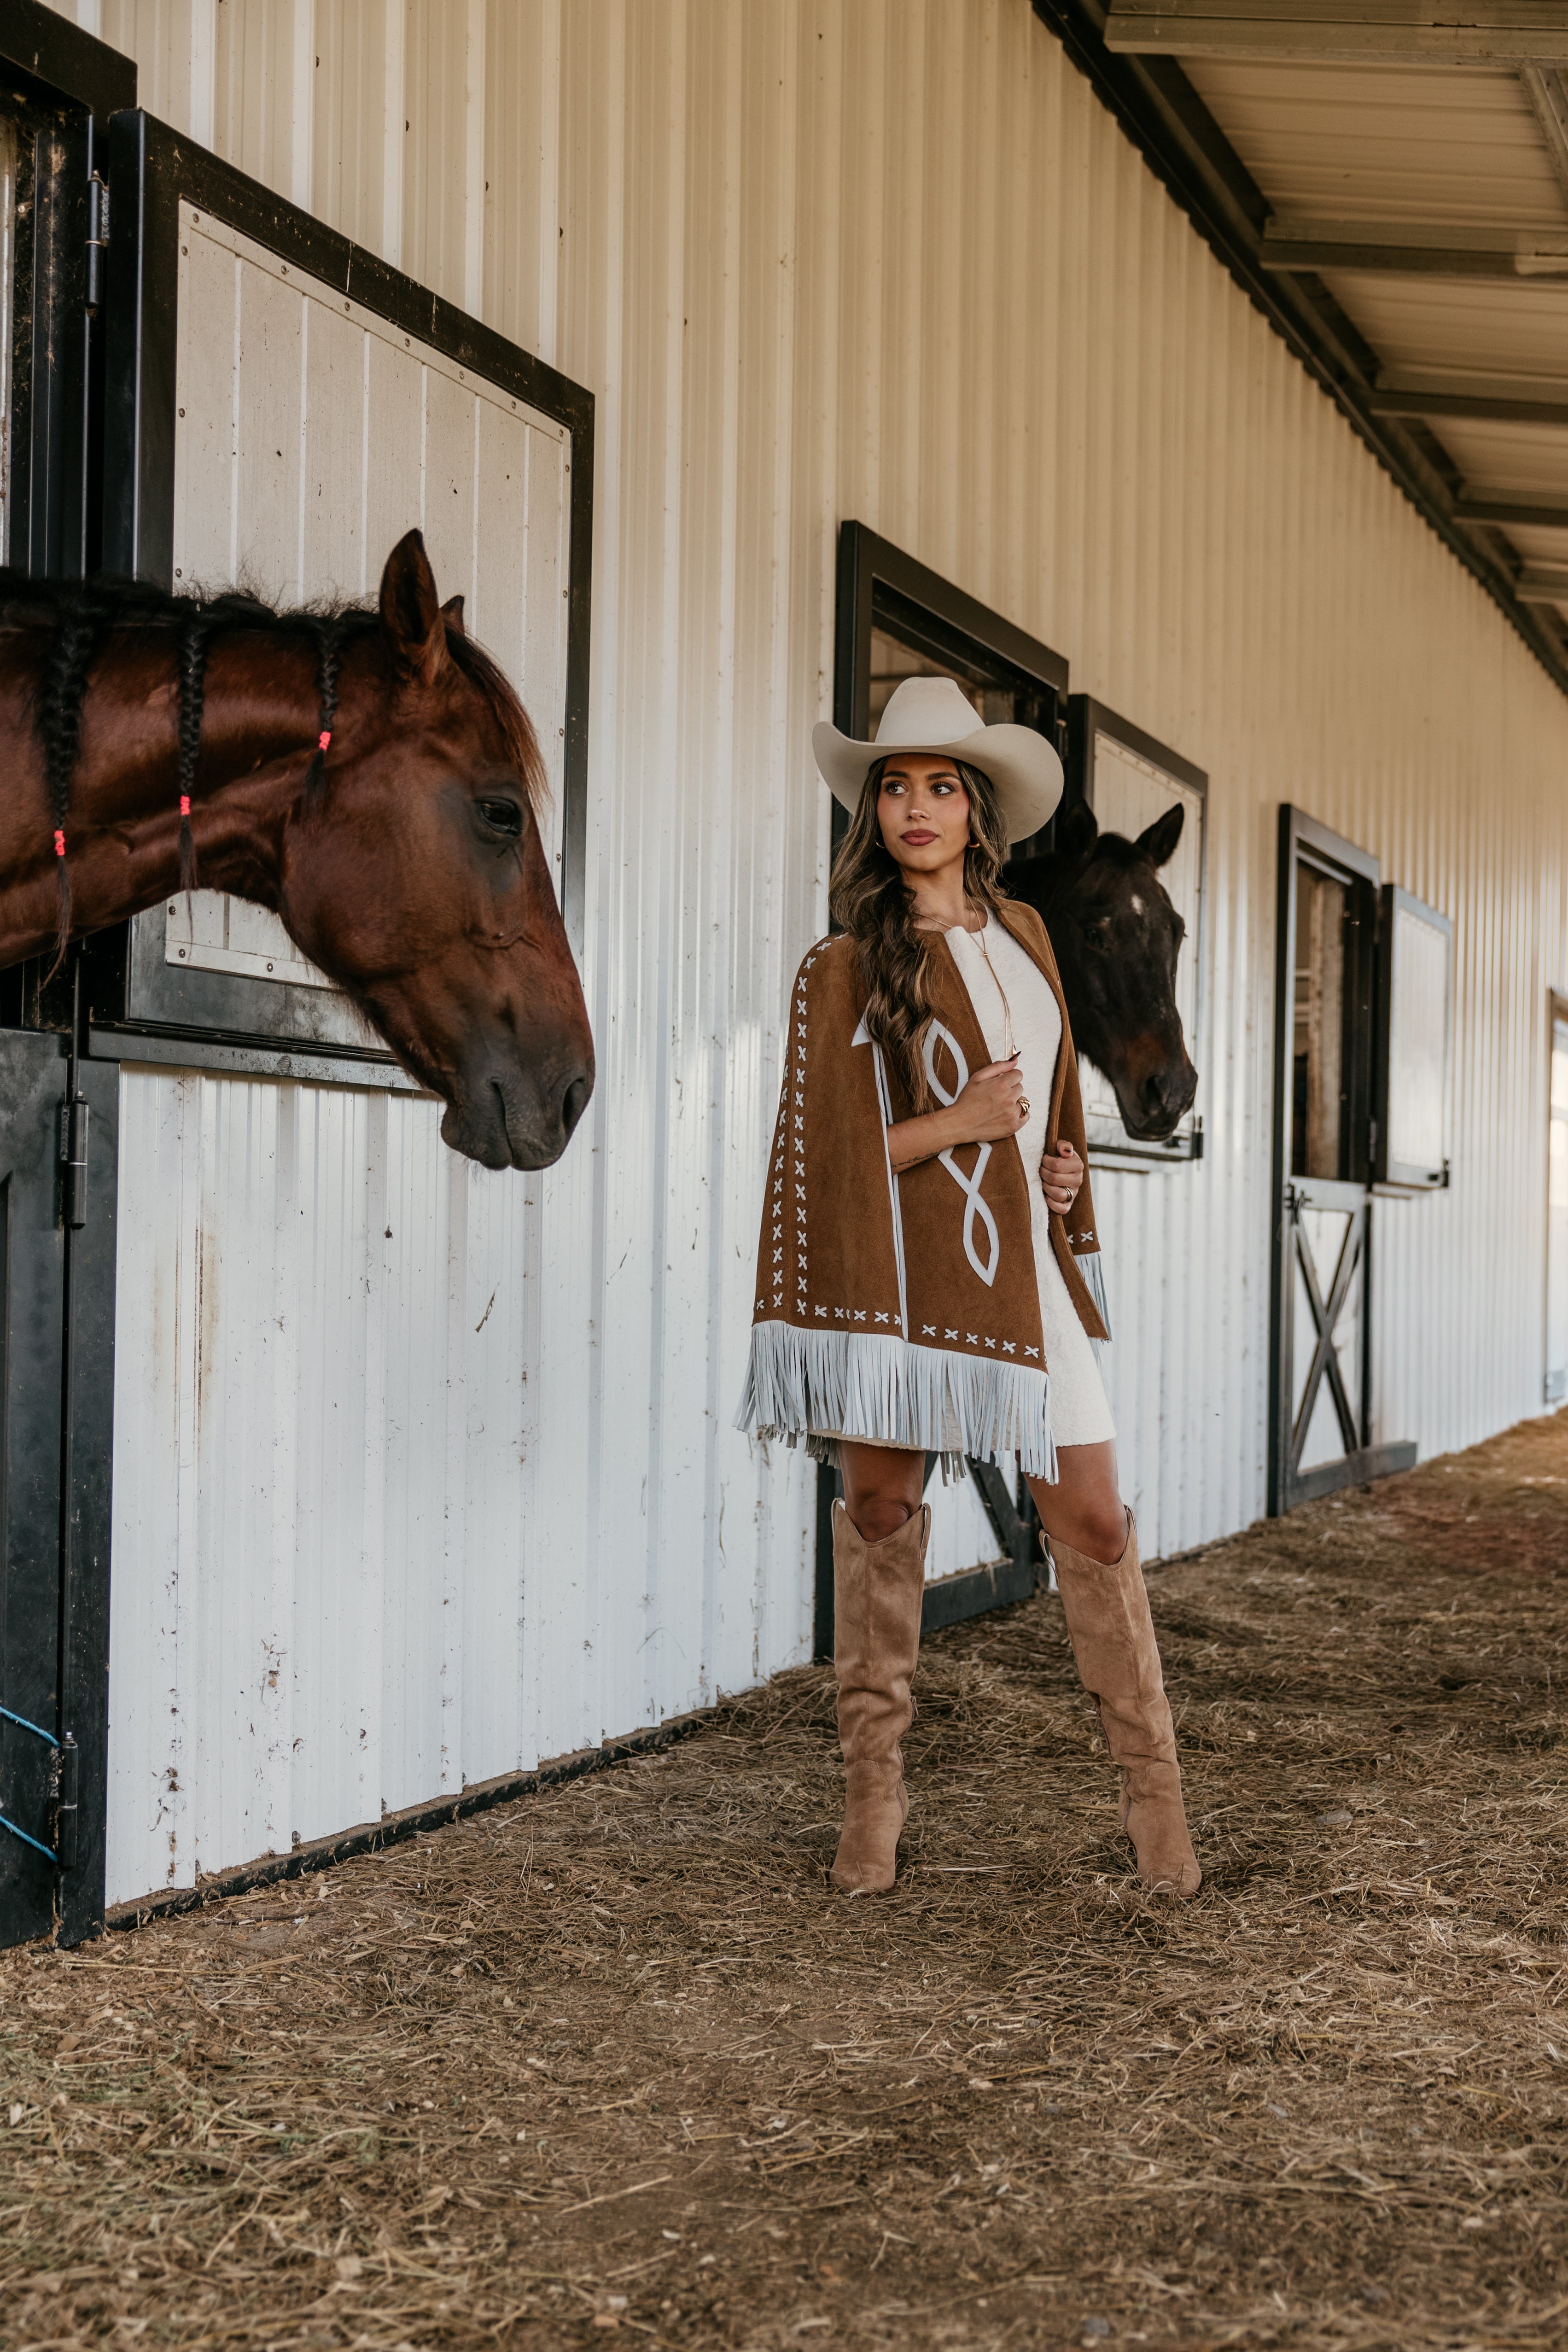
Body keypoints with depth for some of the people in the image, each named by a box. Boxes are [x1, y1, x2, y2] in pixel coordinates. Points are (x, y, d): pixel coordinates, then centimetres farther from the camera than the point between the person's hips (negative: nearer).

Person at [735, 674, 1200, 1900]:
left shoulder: (1023, 934, 13)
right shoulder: (844, 968, -1)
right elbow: (825, 1154, -5)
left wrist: (1063, 1166, 8)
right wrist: (955, 1125, -13)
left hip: (1021, 1260, 4)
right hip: (900, 1268, -3)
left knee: (1092, 1518, 0)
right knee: (881, 1504, 3)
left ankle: (1154, 1778, 12)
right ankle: (874, 1781, 16)